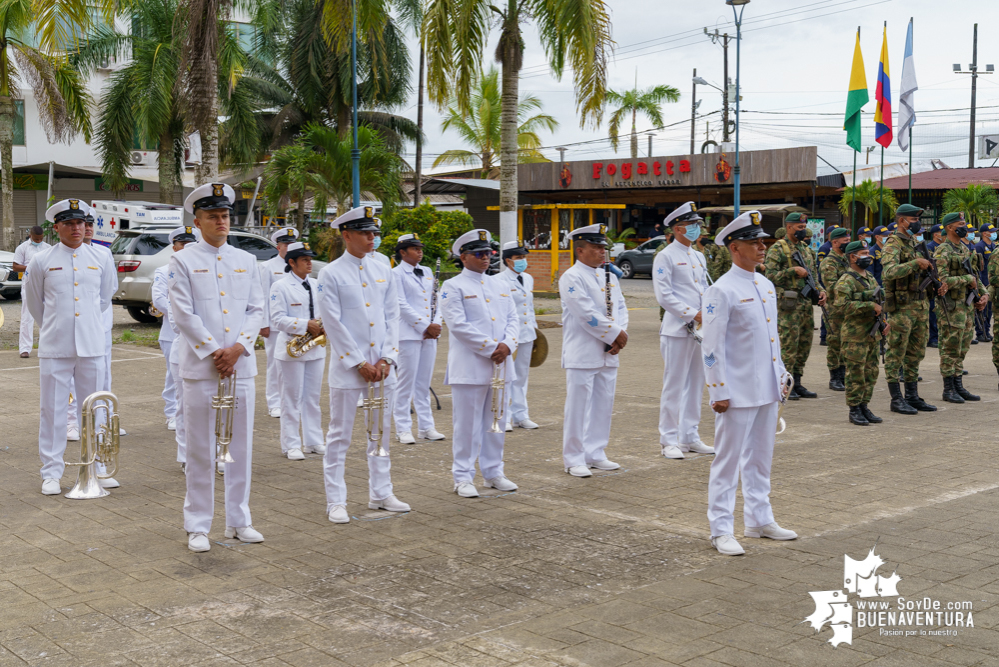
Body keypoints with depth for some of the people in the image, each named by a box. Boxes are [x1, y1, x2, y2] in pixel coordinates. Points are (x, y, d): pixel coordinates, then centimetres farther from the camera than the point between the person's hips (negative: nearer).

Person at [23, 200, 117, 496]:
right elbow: (33, 300, 14)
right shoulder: (41, 261, 1)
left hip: (92, 347, 2)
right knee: (52, 410, 2)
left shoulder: (102, 258, 6)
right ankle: (51, 473, 11)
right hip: (54, 349, -1)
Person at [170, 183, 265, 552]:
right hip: (201, 368, -4)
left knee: (241, 448, 9)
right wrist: (215, 352, -11)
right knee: (201, 451, 1)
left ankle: (238, 521, 20)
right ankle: (198, 527, 10)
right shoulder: (183, 261, 0)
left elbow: (256, 310, 8)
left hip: (242, 366, 4)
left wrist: (238, 347, -7)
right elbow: (184, 314, -7)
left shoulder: (247, 260, 11)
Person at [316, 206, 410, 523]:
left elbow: (392, 316, 8)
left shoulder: (383, 271, 10)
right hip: (347, 367, -5)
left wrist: (386, 358, -4)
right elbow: (333, 323, -9)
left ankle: (380, 493, 24)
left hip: (382, 366, 5)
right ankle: (335, 501, 8)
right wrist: (359, 363, -12)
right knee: (340, 436, 1)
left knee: (381, 432, 13)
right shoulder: (330, 274, -5)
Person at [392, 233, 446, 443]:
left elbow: (436, 301, 16)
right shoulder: (396, 274, -4)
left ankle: (426, 426, 15)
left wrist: (436, 325, -1)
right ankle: (403, 429, 4)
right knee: (406, 382, -3)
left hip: (430, 334, 6)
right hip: (409, 334, -6)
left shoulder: (427, 272, 16)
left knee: (424, 382, 10)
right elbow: (402, 305, -11)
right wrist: (426, 325, -13)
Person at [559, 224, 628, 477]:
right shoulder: (571, 278, -10)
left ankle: (595, 453, 22)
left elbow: (621, 307, 13)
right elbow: (587, 314, -17)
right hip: (582, 356, -7)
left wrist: (621, 335, -5)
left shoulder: (609, 276, 15)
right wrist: (616, 333, -13)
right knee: (578, 406, -3)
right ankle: (574, 459, 5)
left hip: (608, 355, 8)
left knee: (604, 406, 11)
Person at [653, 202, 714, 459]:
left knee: (695, 384, 12)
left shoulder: (698, 257, 16)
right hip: (677, 330, -8)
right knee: (674, 386, -3)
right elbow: (664, 295, -14)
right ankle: (669, 441, 5)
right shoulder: (665, 257, -7)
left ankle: (689, 436, 22)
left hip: (700, 330, 8)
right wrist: (693, 314, -18)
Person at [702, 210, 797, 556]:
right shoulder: (722, 291, -13)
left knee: (760, 459, 17)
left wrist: (781, 373, 17)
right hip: (738, 393, -8)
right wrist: (719, 392, -16)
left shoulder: (766, 285, 11)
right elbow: (712, 347, -15)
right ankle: (721, 530, 7)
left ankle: (759, 519, 29)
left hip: (767, 389, 8)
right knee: (728, 460, 0)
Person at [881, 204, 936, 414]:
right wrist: (915, 263, -33)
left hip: (920, 304, 9)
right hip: (901, 307, -9)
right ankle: (896, 399, 4)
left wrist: (929, 270, 4)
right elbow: (890, 271, -29)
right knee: (896, 354, -2)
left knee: (916, 353, 13)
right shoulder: (893, 244, -12)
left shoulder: (915, 243, 15)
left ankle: (912, 397, 21)